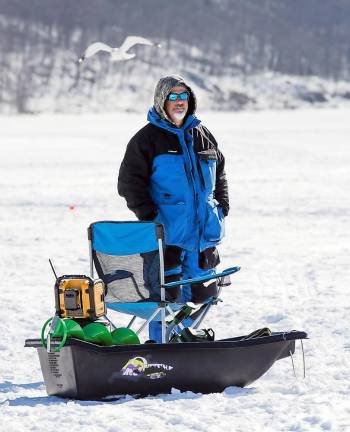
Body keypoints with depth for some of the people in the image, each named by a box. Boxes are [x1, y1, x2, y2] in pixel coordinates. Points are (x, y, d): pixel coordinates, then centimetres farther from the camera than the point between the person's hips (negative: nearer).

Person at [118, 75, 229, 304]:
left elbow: (219, 172, 25)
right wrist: (149, 215, -13)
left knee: (204, 294, 10)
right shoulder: (147, 137, -2)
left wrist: (222, 207, 13)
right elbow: (129, 182, -5)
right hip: (166, 233, -5)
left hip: (204, 232, 5)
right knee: (167, 296, -9)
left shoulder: (203, 135, 14)